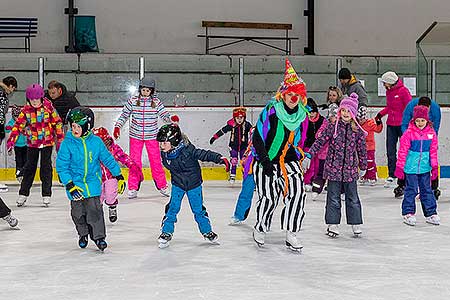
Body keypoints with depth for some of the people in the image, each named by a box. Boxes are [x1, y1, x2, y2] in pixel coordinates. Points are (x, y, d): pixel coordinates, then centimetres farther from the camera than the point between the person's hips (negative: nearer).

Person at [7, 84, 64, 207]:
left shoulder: (48, 107, -7)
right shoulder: (25, 110, -3)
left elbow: (57, 123, -1)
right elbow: (18, 125, -6)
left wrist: (60, 140, 0)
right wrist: (11, 141, -15)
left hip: (47, 141, -2)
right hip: (32, 143, 2)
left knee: (46, 167, 1)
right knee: (29, 167, 6)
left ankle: (46, 194, 8)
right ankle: (23, 194, 14)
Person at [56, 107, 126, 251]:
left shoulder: (96, 142, -4)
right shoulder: (67, 144, -9)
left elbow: (108, 159, 7)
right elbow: (61, 166, -8)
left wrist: (119, 177, 9)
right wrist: (70, 185, -16)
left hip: (93, 184, 0)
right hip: (75, 184, 0)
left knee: (95, 210, -7)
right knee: (78, 212, 10)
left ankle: (99, 236, 5)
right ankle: (83, 234, 33)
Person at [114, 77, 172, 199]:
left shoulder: (156, 102, -1)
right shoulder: (133, 101, -1)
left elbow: (164, 114, -2)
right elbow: (124, 114, 7)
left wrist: (172, 119, -22)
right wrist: (117, 127, -3)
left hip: (151, 136, 0)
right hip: (135, 136, 0)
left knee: (156, 161, 3)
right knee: (135, 161, 2)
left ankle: (162, 186, 17)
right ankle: (132, 188, 12)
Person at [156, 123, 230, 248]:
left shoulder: (187, 150, -27)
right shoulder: (164, 154, -11)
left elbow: (204, 154, -24)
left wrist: (220, 158, -31)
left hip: (194, 184, -3)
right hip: (177, 184, 3)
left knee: (198, 209, 5)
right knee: (172, 207, -5)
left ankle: (207, 231, 25)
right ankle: (166, 233, 7)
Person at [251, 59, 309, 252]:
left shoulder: (303, 115, 3)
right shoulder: (271, 111, -14)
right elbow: (257, 137, -12)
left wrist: (298, 155, 8)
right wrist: (265, 161, -16)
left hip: (289, 161, 5)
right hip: (266, 161, -4)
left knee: (298, 193, -11)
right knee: (269, 197, -7)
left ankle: (291, 233, 0)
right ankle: (260, 229, 20)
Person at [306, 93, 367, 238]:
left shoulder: (358, 130, 0)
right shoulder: (332, 126, -3)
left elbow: (362, 149, 8)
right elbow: (320, 141, -1)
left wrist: (363, 166, 14)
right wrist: (309, 155, -7)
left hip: (350, 169, 1)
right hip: (333, 168, -1)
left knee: (352, 198, 9)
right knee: (333, 198, 4)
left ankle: (356, 224, 20)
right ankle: (333, 224, 12)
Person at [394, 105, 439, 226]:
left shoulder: (431, 133, 1)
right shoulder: (409, 133, -10)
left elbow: (433, 151, 9)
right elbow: (402, 151, -7)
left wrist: (434, 166, 9)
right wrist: (400, 166, -6)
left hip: (425, 167, 3)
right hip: (411, 167, -3)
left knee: (427, 190, 11)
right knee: (411, 190, 2)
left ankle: (431, 213, 19)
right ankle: (408, 213, 13)